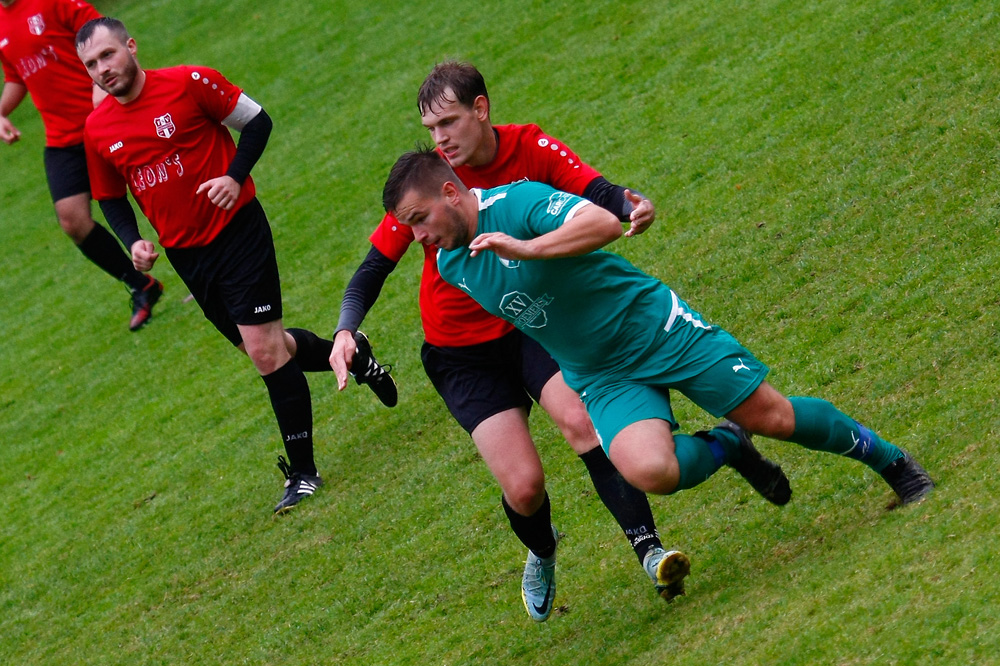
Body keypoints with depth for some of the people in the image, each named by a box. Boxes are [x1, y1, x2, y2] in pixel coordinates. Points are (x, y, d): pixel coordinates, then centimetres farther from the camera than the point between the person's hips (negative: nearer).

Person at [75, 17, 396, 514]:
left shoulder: (188, 83, -13)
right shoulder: (97, 131, 0)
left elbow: (256, 120, -4)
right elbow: (110, 198, 13)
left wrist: (235, 176, -19)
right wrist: (133, 242, -5)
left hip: (237, 230, -5)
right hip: (186, 254, 5)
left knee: (264, 349, -10)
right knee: (264, 348, 14)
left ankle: (303, 471, 0)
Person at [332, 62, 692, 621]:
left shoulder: (530, 148, -9)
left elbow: (594, 191, -19)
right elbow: (375, 266, -7)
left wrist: (631, 204, -43)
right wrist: (346, 331, -23)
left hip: (534, 320, 1)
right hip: (463, 353, -1)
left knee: (582, 419, -29)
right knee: (524, 486, -11)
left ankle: (647, 547, -28)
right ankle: (542, 554, 24)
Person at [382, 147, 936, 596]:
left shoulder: (517, 202, -20)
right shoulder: (450, 264, 2)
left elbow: (604, 223, -36)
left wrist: (525, 247, -42)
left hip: (656, 327, -5)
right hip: (599, 377, 5)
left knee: (771, 416, -3)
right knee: (650, 471, -25)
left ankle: (892, 462, 22)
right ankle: (727, 446, 8)